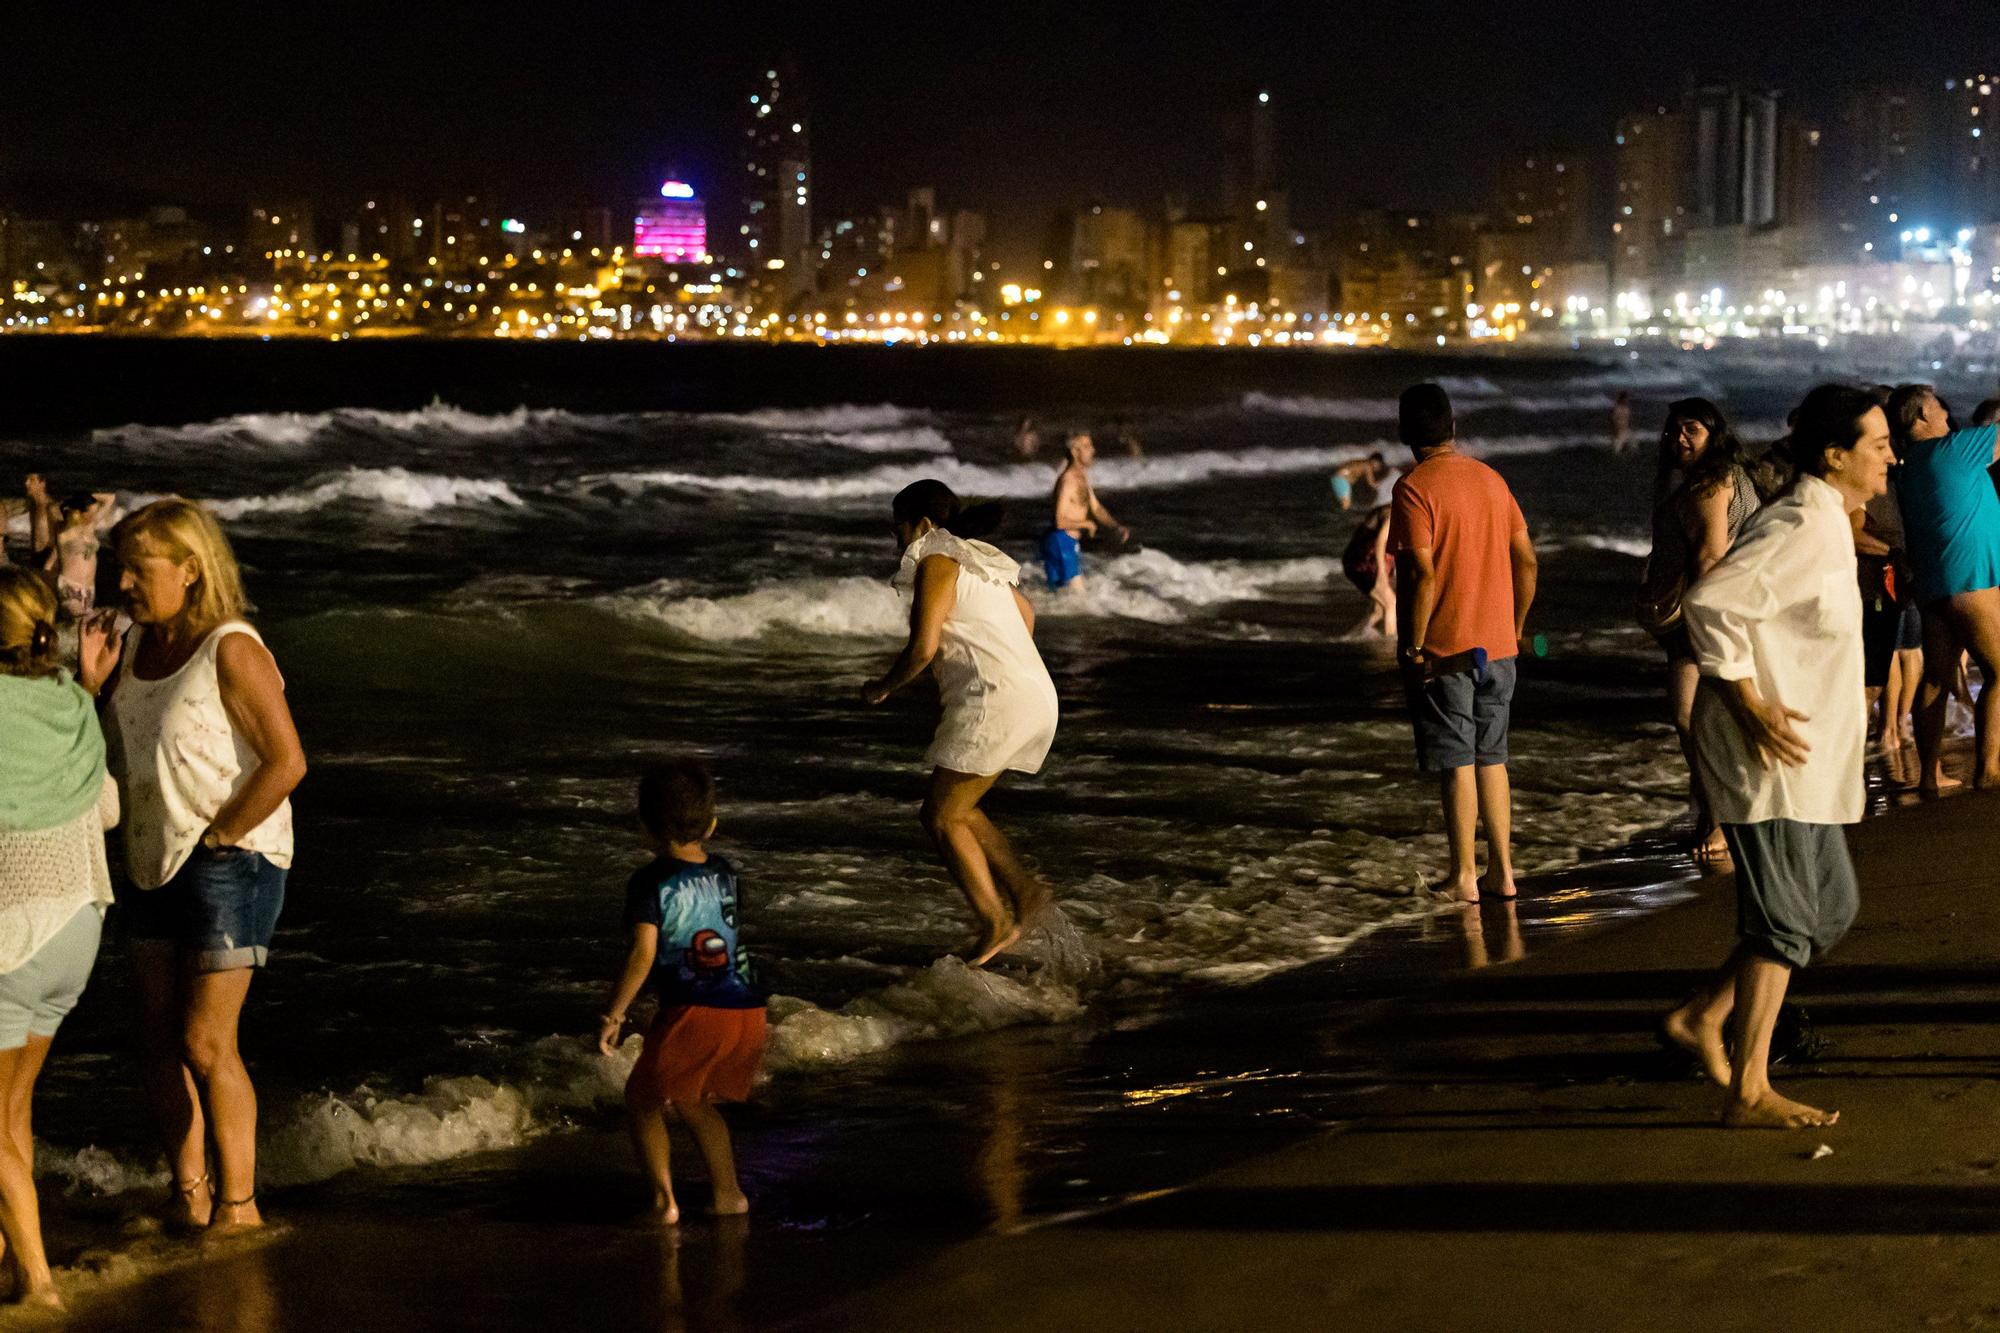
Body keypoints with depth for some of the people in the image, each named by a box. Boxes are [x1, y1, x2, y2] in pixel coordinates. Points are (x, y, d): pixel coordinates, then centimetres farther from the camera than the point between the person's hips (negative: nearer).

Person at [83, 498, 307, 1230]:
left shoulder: (230, 652, -15)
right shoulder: (136, 645, 8)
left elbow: (286, 762, -19)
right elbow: (108, 758, 15)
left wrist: (220, 838, -15)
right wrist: (91, 685, -1)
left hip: (230, 862, -8)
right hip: (154, 866, 8)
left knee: (206, 1043, -8)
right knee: (159, 1038, 9)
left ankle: (239, 1205, 3)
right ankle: (189, 1197, 19)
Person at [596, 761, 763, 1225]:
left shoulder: (651, 883, -8)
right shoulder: (725, 874, 11)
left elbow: (642, 954, -15)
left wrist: (612, 1014, -10)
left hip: (692, 1011, -6)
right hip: (748, 1011, 7)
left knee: (642, 1100, 10)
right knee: (695, 1103, 26)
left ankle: (664, 1200, 0)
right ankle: (728, 1194, 24)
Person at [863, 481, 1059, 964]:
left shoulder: (936, 563, -6)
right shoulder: (980, 562, 21)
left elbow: (923, 648, -15)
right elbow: (1025, 612, 39)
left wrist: (881, 687, 1)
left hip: (993, 702, -9)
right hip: (1034, 696, 9)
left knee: (944, 820, -1)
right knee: (952, 810, 15)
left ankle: (995, 926, -5)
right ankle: (1025, 891, 2)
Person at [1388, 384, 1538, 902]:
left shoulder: (1414, 488, -12)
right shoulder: (1490, 479, 7)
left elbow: (1422, 574, -19)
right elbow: (1526, 559, 9)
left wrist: (1413, 648, -13)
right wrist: (1515, 627, 18)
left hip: (1444, 649, -6)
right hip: (1496, 646, 6)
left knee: (1457, 763, 0)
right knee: (1491, 759, 14)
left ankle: (1463, 877, 6)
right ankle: (1502, 871, 16)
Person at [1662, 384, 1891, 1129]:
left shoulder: (1826, 524, 14)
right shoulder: (1802, 527, -19)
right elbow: (1712, 604, -27)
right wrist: (1751, 707, -24)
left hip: (1807, 759, 10)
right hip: (1772, 757, -10)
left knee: (1832, 908, 15)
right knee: (1784, 921, -6)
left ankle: (1702, 1019, 21)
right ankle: (1748, 1092, -1)